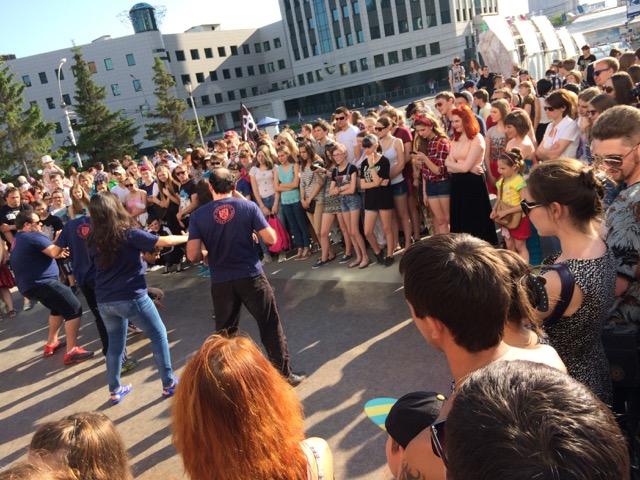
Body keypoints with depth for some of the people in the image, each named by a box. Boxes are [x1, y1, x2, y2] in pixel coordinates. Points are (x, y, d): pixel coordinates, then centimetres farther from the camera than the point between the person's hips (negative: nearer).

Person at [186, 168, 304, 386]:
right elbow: (271, 239, -6)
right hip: (251, 276, -2)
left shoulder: (199, 215, -3)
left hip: (221, 282, 2)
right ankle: (284, 374, 17)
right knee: (271, 326, 10)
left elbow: (193, 255, -7)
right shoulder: (248, 206, -5)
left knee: (225, 332, 17)